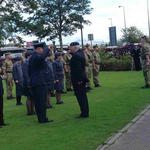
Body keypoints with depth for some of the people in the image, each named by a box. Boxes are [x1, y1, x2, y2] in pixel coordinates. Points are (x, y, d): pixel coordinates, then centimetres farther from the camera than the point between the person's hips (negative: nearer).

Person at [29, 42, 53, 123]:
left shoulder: (31, 58, 16)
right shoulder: (37, 56, -14)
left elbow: (29, 71, 21)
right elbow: (42, 57, -40)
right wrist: (47, 49, -27)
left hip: (33, 82, 10)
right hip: (40, 82, -10)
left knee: (37, 101, 11)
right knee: (42, 101, -4)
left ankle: (40, 118, 18)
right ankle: (43, 119, 0)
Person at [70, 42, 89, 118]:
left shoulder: (76, 55, -18)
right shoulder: (81, 53, 12)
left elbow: (78, 68, -22)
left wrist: (79, 80, -21)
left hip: (77, 80, -10)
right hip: (81, 78, 10)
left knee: (80, 96, -4)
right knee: (83, 95, 15)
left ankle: (84, 113, 0)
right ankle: (86, 112, 23)